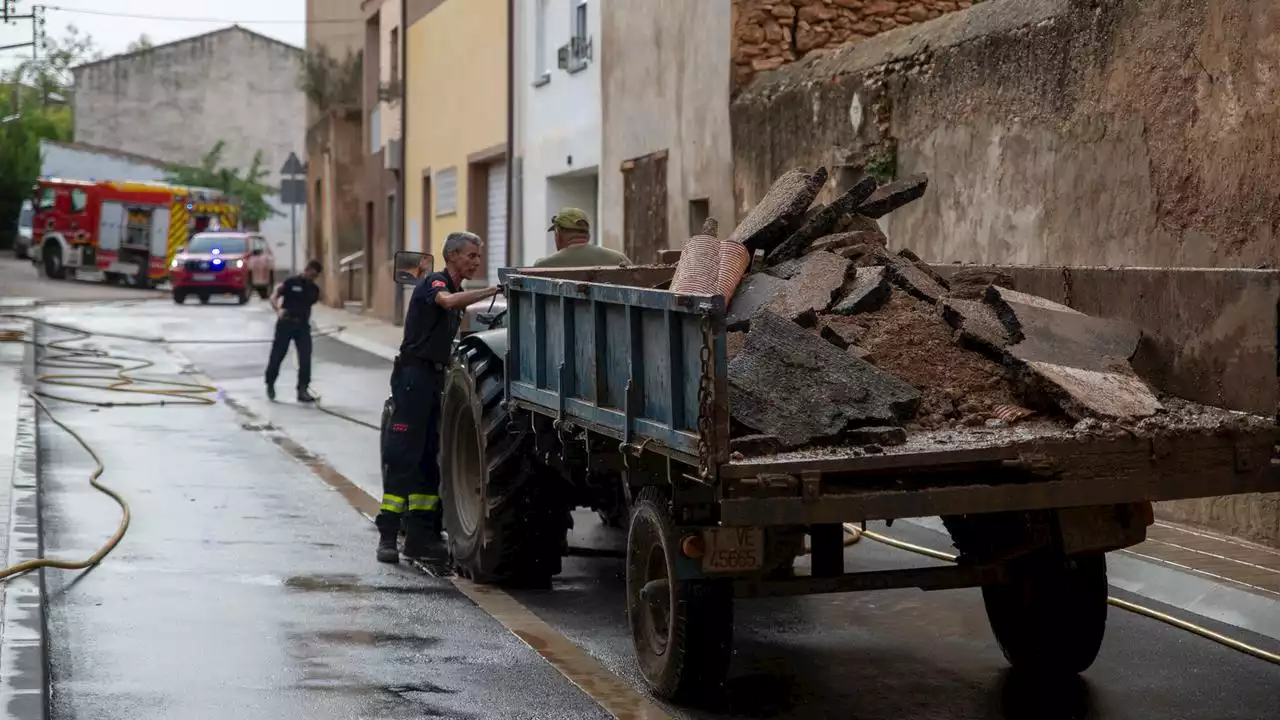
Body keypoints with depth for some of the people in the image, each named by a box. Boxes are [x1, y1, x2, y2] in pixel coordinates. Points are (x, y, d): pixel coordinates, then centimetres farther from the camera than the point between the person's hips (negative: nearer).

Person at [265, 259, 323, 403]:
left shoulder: (314, 289, 7)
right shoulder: (291, 282, -7)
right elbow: (274, 297, -10)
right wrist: (278, 310, -26)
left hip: (303, 325, 3)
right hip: (286, 323, -3)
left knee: (305, 357, -7)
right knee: (277, 355, 7)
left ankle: (303, 390, -3)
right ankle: (270, 383, 30)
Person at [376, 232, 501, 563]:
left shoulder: (456, 291, 20)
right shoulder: (433, 282, -8)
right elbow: (448, 301, -33)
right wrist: (492, 291, -38)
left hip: (435, 378, 9)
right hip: (414, 375, -9)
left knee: (430, 458, 8)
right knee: (402, 458, -11)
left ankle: (420, 536, 12)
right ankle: (387, 538, -12)